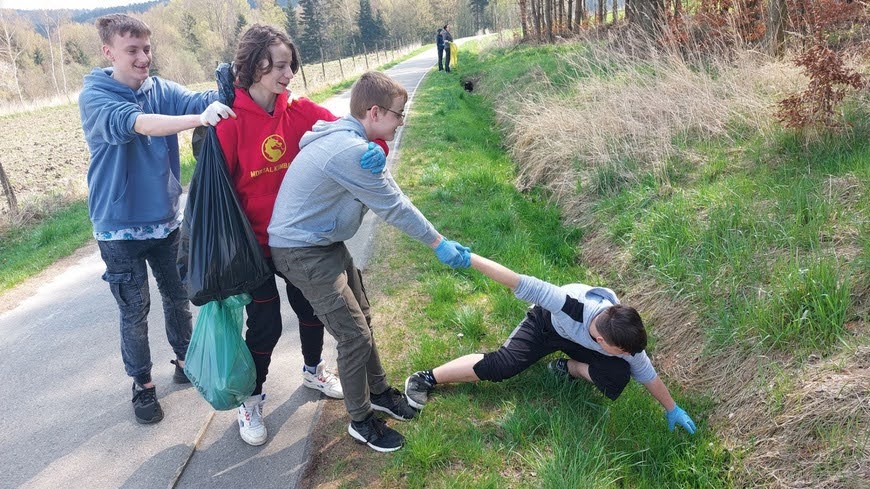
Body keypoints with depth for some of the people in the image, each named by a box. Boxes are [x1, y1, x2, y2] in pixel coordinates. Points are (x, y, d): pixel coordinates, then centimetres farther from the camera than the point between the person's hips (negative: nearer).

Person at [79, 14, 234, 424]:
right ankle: (142, 384, 27)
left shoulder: (160, 90, 0)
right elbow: (136, 123, -33)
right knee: (134, 311, 8)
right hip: (121, 227, -4)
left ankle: (186, 361, 38)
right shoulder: (94, 97, -14)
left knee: (177, 298, 17)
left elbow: (197, 100, -18)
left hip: (165, 220, 4)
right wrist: (199, 119, -48)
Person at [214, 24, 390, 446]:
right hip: (255, 243, -5)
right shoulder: (230, 121, -18)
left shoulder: (299, 111, -5)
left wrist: (375, 147, -32)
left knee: (312, 307, 19)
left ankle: (314, 370, 48)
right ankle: (251, 400, 29)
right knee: (265, 324, 3)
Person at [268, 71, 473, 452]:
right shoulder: (350, 151, -27)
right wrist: (439, 244, -11)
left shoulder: (350, 138, 3)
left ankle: (379, 391, 38)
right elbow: (393, 207, -20)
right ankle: (361, 420, 18)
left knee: (361, 319, 19)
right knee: (355, 336, -4)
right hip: (302, 253, -10)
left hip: (326, 243, 10)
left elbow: (390, 195, 4)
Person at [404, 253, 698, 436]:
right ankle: (428, 379, -6)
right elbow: (522, 284, -48)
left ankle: (571, 368, 6)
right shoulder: (574, 308, -46)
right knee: (499, 365, -20)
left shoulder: (627, 341, -31)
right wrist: (470, 259, -51)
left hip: (578, 341, 4)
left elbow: (648, 376, -11)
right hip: (546, 323, -3)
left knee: (618, 377, -22)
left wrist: (672, 409, 3)